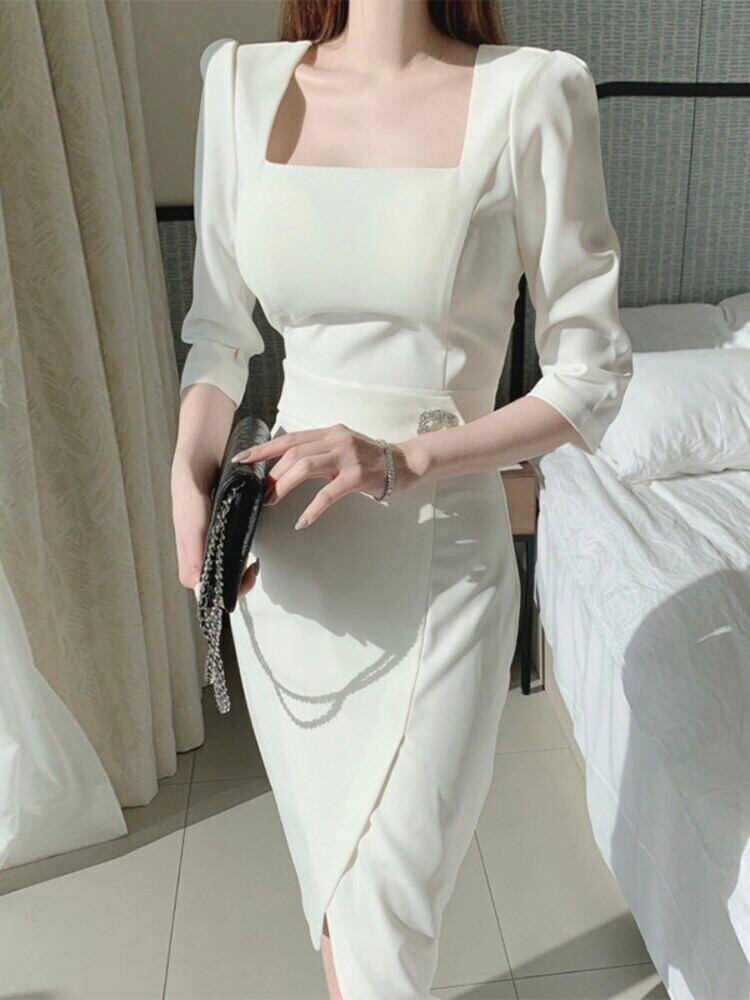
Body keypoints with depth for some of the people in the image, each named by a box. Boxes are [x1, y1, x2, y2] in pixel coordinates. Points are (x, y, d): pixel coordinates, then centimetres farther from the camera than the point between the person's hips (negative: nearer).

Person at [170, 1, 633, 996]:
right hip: (286, 557, 3)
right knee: (329, 865, 21)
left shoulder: (531, 93, -8)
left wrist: (404, 461, -20)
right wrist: (190, 478, -8)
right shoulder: (244, 83, 2)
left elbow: (591, 375, -7)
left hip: (441, 561, -3)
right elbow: (219, 327, 9)